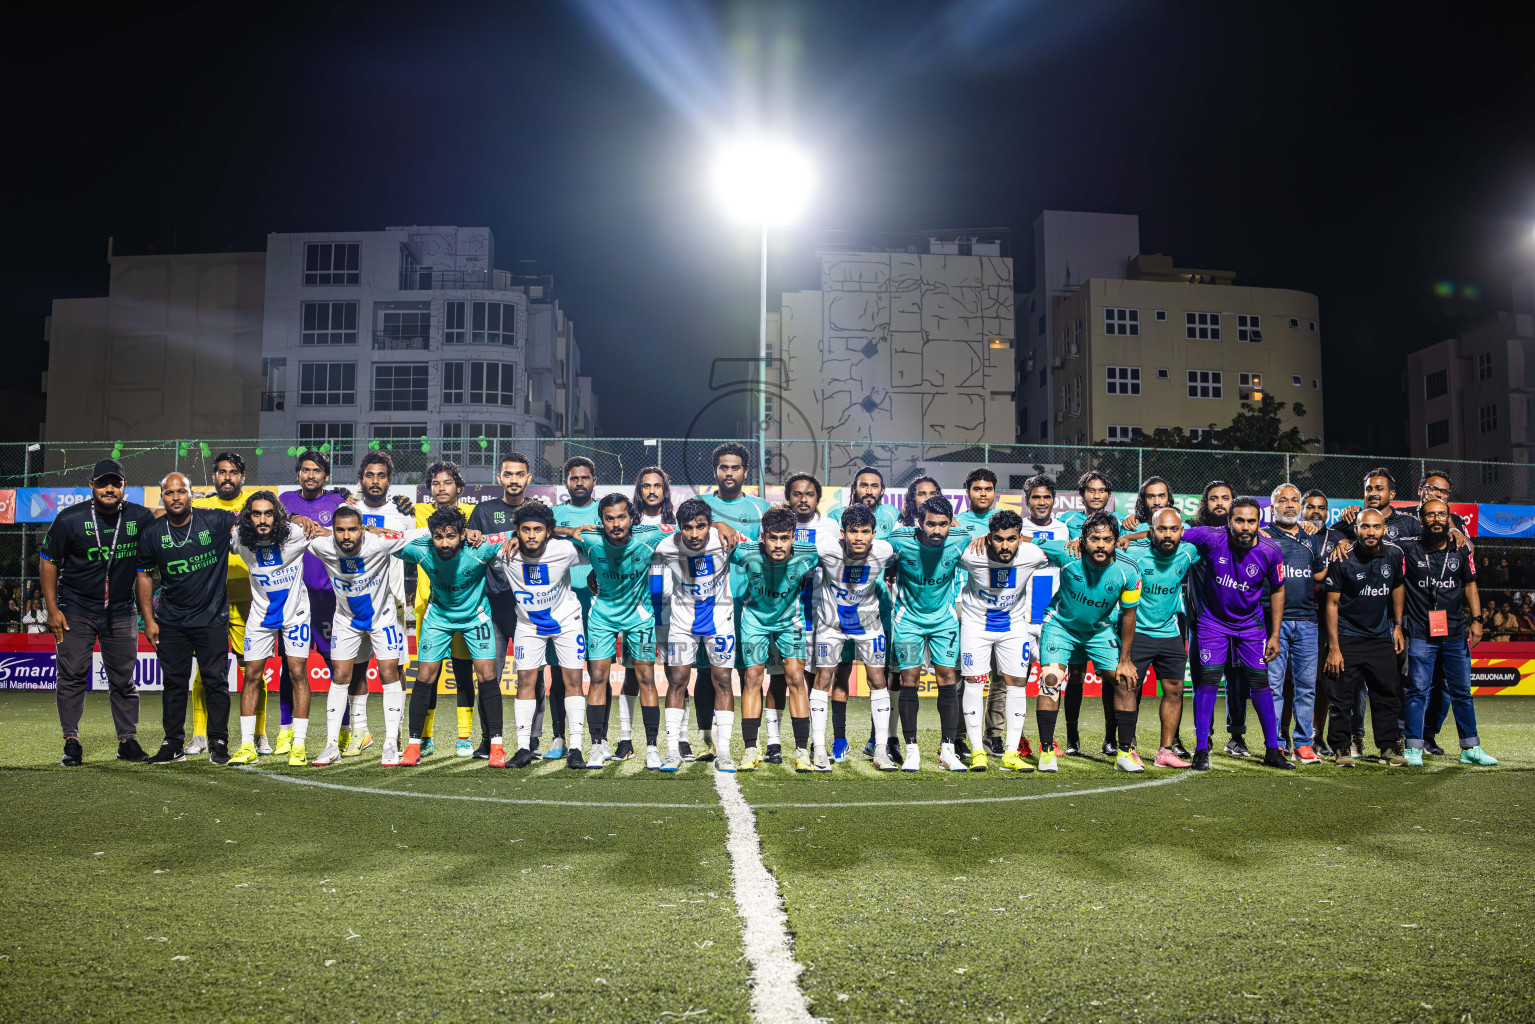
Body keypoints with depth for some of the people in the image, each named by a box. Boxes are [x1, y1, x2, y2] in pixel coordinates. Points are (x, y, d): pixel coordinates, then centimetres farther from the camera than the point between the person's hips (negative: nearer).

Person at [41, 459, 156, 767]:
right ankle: (71, 742, 9)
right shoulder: (70, 519, -8)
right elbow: (48, 561, 2)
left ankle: (128, 741, 13)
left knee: (123, 680, 5)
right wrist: (52, 609, -3)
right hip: (75, 610, -1)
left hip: (121, 612, 2)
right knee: (72, 676, 0)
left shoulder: (140, 518, -2)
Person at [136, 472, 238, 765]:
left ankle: (218, 742, 12)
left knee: (216, 681, 2)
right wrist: (148, 620, 5)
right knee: (174, 682, 8)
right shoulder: (152, 533, -1)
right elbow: (144, 576, 8)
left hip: (212, 618, -2)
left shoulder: (214, 521, -8)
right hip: (171, 620, 2)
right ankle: (173, 743, 19)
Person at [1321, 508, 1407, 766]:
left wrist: (1397, 626, 15)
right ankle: (1342, 748, 8)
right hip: (1348, 637, -4)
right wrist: (1333, 647, -13)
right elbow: (1332, 603, -10)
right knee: (1342, 696, -3)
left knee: (1387, 694, 7)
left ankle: (1388, 747, 20)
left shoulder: (1394, 554, -1)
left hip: (1382, 637, 4)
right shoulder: (1343, 559, -13)